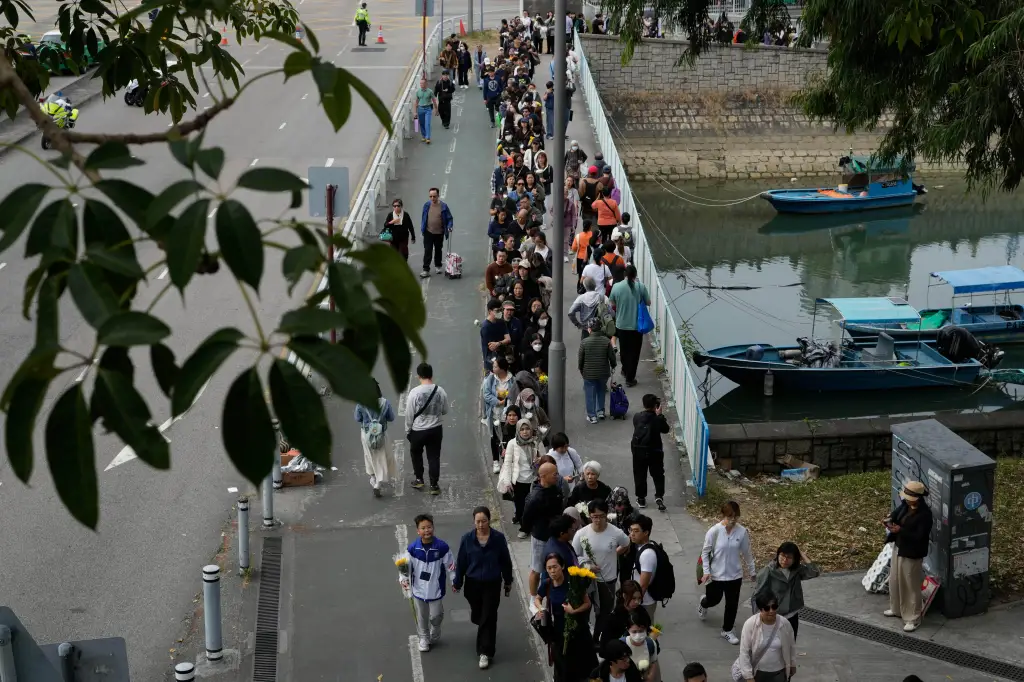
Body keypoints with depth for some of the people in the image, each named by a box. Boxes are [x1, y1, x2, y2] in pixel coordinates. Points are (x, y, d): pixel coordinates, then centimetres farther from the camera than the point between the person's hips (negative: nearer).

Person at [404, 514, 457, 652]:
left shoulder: (442, 547, -14)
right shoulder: (413, 548, -14)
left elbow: (450, 565, -3)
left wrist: (455, 581, 3)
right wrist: (404, 579, -23)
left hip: (435, 589, -1)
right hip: (419, 589, 1)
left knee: (435, 615, 9)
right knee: (421, 616, 17)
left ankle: (435, 634, 40)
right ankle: (424, 638, 38)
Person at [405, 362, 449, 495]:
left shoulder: (414, 392, -18)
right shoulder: (441, 391, -9)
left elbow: (409, 414, -10)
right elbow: (445, 411, 5)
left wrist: (408, 429, 5)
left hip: (418, 430, -2)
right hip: (436, 429, 2)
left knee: (416, 454, 23)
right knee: (434, 457, 11)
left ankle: (419, 479, 30)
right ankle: (434, 485, 14)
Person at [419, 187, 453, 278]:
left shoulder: (443, 206, -8)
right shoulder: (427, 205, -3)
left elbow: (450, 218, -3)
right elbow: (423, 218, 7)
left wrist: (449, 226, -20)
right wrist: (422, 229, 5)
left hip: (439, 233, 0)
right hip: (428, 232, 0)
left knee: (438, 250, 17)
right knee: (427, 251, -6)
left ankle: (437, 267, 34)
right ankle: (426, 270, -6)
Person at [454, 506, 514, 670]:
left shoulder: (498, 538, -14)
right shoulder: (467, 539, -12)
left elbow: (505, 561, -2)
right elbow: (461, 562, -3)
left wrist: (508, 582, 6)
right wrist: (457, 582, 4)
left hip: (492, 584, -2)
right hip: (473, 583, 2)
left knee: (488, 618, -2)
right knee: (477, 615, 19)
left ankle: (485, 653, 5)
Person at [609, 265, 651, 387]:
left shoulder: (616, 287, -9)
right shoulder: (641, 286, -12)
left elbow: (612, 305, 1)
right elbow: (648, 303, -1)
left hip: (621, 325, 2)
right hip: (637, 325, -2)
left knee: (624, 349, 22)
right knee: (634, 352, 8)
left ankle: (625, 371, 41)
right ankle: (630, 378, 10)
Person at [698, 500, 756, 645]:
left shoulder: (742, 532, -12)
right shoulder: (714, 531, -19)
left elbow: (747, 553, 2)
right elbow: (705, 552, -9)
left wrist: (752, 571, 11)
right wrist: (706, 571, -17)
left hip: (735, 575, 2)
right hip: (716, 575, -2)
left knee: (732, 604, 10)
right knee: (714, 600, 19)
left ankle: (727, 631, 31)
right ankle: (703, 604, 55)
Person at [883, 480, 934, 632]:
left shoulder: (925, 514, -26)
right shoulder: (906, 505, -3)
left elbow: (919, 536, -26)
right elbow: (896, 513, 9)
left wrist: (900, 530, -31)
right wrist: (889, 520, -14)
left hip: (912, 554, -9)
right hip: (899, 548, 9)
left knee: (910, 585, 3)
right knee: (895, 580, 22)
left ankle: (913, 619, 16)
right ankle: (897, 609, 42)